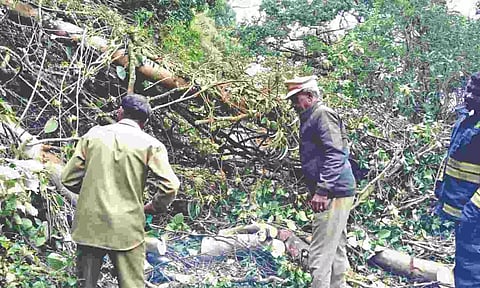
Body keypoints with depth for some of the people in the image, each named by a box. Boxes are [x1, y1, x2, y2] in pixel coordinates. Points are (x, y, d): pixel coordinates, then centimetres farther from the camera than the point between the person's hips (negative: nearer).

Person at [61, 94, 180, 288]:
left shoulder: (93, 135, 3)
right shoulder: (151, 145, -4)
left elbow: (69, 179, 3)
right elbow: (170, 186, -14)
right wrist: (152, 207, 4)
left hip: (89, 227, 3)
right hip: (127, 230, -2)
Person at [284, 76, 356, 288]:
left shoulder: (323, 114, -10)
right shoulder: (311, 118, 21)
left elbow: (335, 155, -21)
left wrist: (322, 190, -26)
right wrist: (319, 189, 24)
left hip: (333, 194, -11)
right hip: (334, 193, 11)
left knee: (320, 255, -10)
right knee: (336, 251, 18)